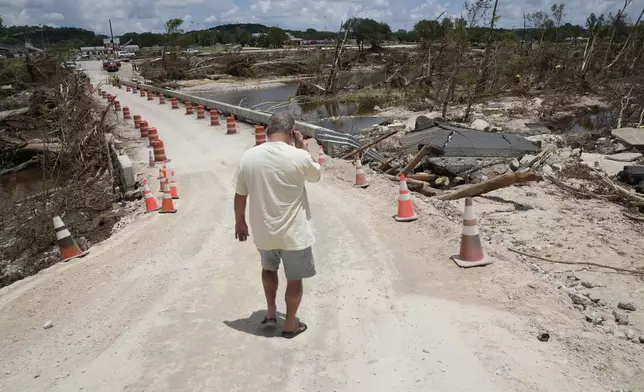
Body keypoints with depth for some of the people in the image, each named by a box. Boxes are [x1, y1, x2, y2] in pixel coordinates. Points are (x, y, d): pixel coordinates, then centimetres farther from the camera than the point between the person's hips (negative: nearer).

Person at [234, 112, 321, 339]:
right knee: (294, 278, 16)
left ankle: (270, 313, 37)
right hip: (293, 232, -3)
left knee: (269, 268, 30)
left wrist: (240, 221, 15)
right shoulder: (299, 157, -18)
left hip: (263, 230, 4)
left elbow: (240, 194, 1)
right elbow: (315, 176, 4)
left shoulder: (249, 156, -8)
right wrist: (302, 148, 5)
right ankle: (290, 325, 29)